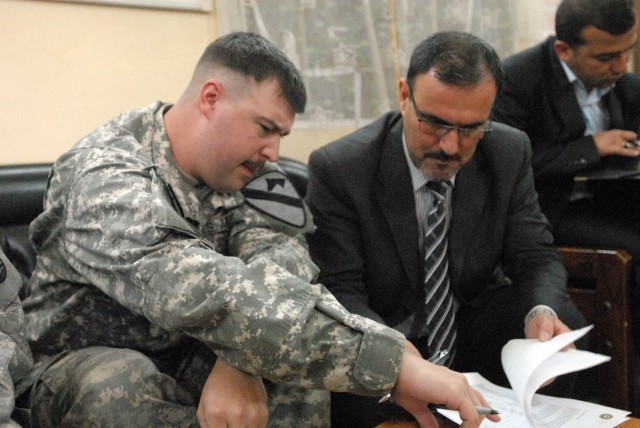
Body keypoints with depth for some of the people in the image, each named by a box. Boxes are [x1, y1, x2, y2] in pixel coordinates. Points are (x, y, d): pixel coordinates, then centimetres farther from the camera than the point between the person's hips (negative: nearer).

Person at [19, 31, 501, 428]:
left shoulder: (241, 161, -4)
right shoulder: (107, 180, -28)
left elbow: (277, 250, -19)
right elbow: (211, 296, -43)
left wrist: (238, 359, -40)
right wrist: (395, 360, -49)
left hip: (196, 354, 5)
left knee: (307, 365, -21)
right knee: (117, 386, -37)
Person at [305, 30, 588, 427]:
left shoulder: (510, 153, -7)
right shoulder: (339, 168, -18)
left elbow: (536, 256, -3)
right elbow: (340, 291, -18)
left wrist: (541, 312, -27)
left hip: (475, 329, 4)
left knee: (568, 323, -22)